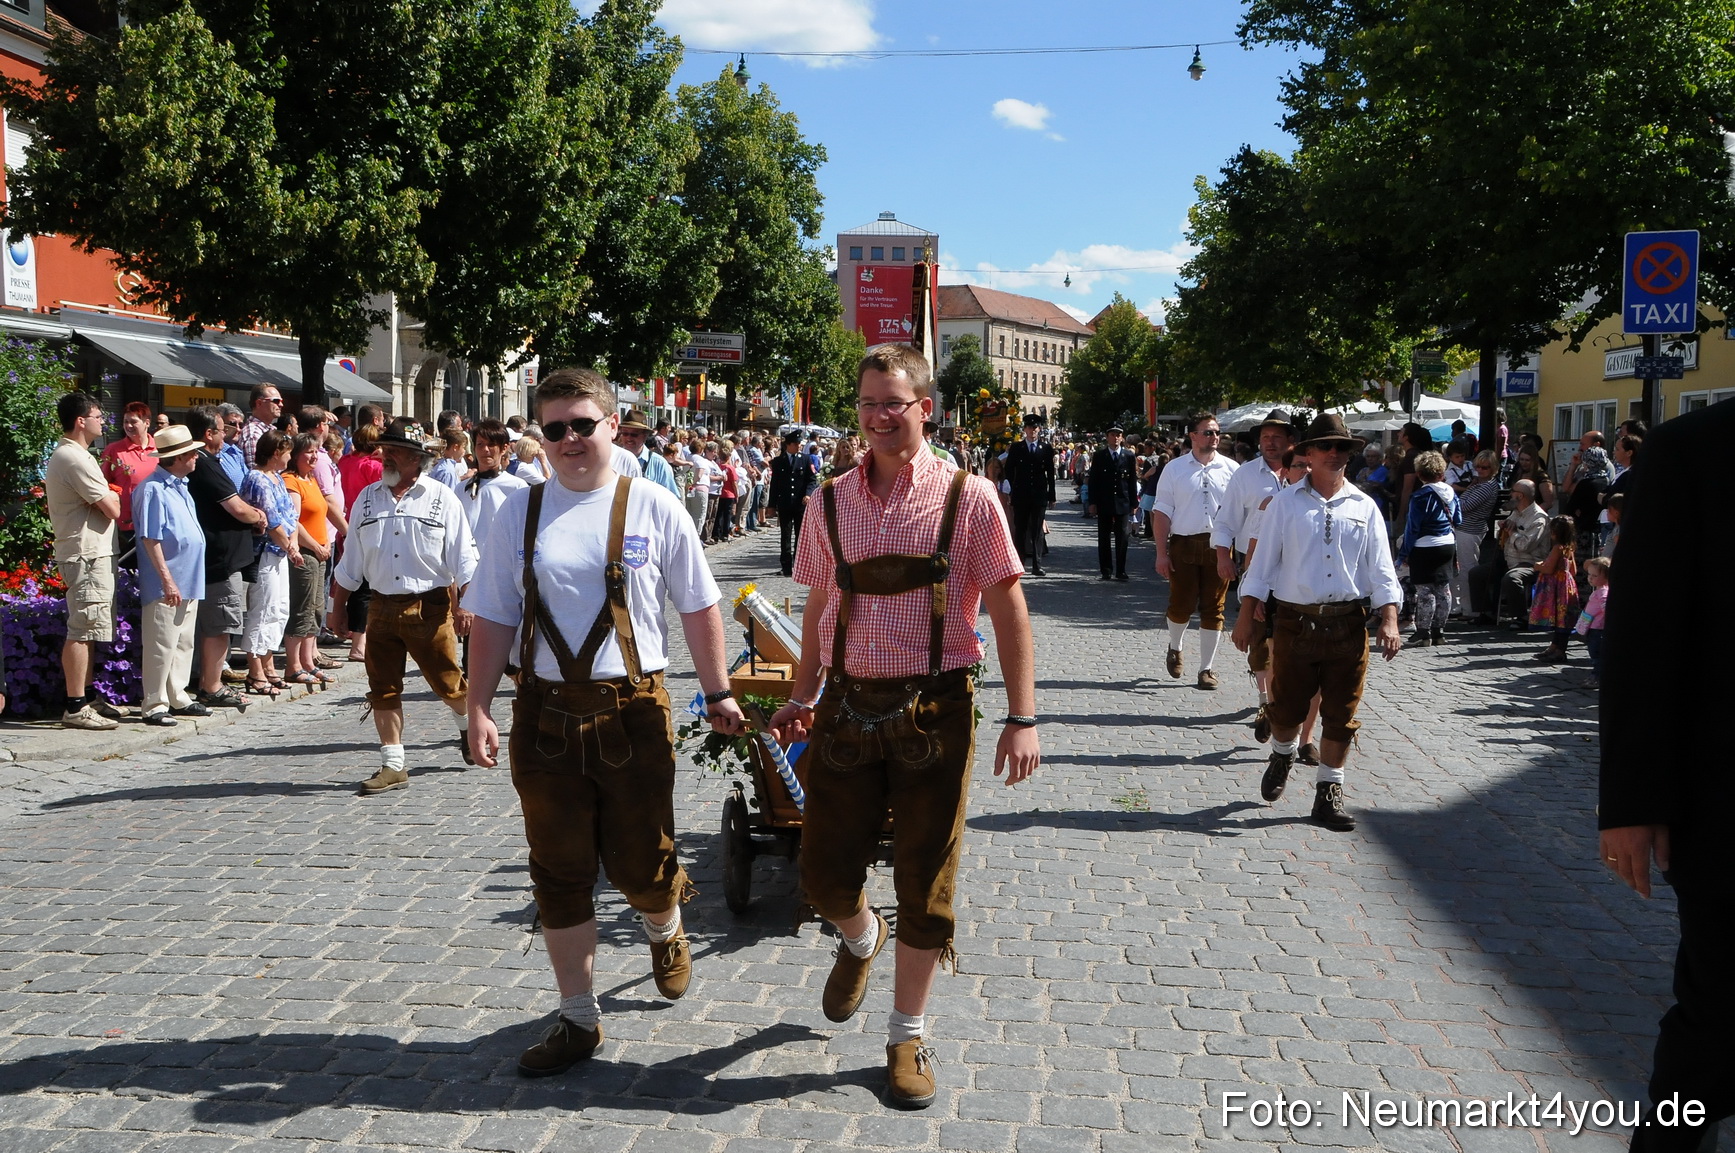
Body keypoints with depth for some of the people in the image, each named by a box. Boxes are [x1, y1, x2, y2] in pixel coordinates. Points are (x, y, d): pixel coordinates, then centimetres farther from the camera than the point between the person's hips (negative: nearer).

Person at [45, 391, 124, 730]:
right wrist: (113, 497, 2)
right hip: (88, 554, -11)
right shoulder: (75, 459, -17)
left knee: (86, 631, 16)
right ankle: (76, 708, -6)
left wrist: (107, 496, -1)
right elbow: (112, 509, -18)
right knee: (82, 631, -8)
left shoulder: (64, 455, 17)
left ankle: (87, 697, 25)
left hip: (91, 553, 11)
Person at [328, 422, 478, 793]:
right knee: (383, 689, 3)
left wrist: (466, 605, -9)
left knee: (448, 682, 4)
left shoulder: (441, 498, -1)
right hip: (382, 607, 4)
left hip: (429, 607, -3)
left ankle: (469, 727, 35)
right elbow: (350, 560, 15)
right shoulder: (367, 498, 10)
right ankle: (393, 766, 12)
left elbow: (464, 557, -1)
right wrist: (338, 607, 14)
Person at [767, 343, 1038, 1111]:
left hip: (934, 709, -3)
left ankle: (908, 1038, 28)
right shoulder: (831, 503, 4)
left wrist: (1021, 717, -11)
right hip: (847, 704, 3)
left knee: (924, 882, 8)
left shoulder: (966, 498, -6)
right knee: (825, 877, 7)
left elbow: (1008, 611, -6)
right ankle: (862, 940, 45)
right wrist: (802, 697, 10)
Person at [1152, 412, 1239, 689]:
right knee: (1181, 605, 4)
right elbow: (1162, 512, 2)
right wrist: (1161, 552, -4)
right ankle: (1175, 648, 34)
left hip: (1219, 545, 1)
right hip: (1184, 544, -1)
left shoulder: (1231, 469, 5)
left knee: (1213, 609, 5)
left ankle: (1206, 668, 16)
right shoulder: (1174, 468, 4)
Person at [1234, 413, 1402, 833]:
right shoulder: (1286, 503, 3)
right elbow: (1262, 562, 3)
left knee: (1341, 716, 5)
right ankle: (1282, 756, 40)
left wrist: (1389, 620, -7)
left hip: (1349, 625, 1)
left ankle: (1328, 793, 18)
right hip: (1296, 621, -1)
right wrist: (1246, 616, -3)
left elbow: (1381, 568, 5)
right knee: (1286, 707, 7)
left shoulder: (1364, 507, 8)